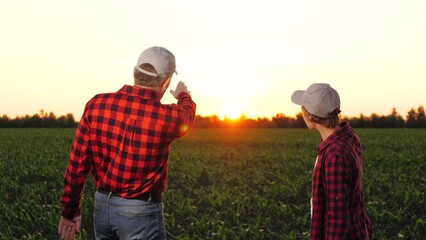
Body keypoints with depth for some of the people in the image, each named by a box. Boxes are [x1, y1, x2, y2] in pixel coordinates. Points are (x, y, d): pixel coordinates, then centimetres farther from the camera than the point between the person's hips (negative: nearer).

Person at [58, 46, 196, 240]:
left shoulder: (97, 104, -7)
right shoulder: (167, 118, -15)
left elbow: (77, 162, -3)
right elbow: (187, 115, 11)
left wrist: (70, 210, 8)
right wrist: (184, 96, 35)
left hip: (102, 206, 5)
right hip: (141, 212, -5)